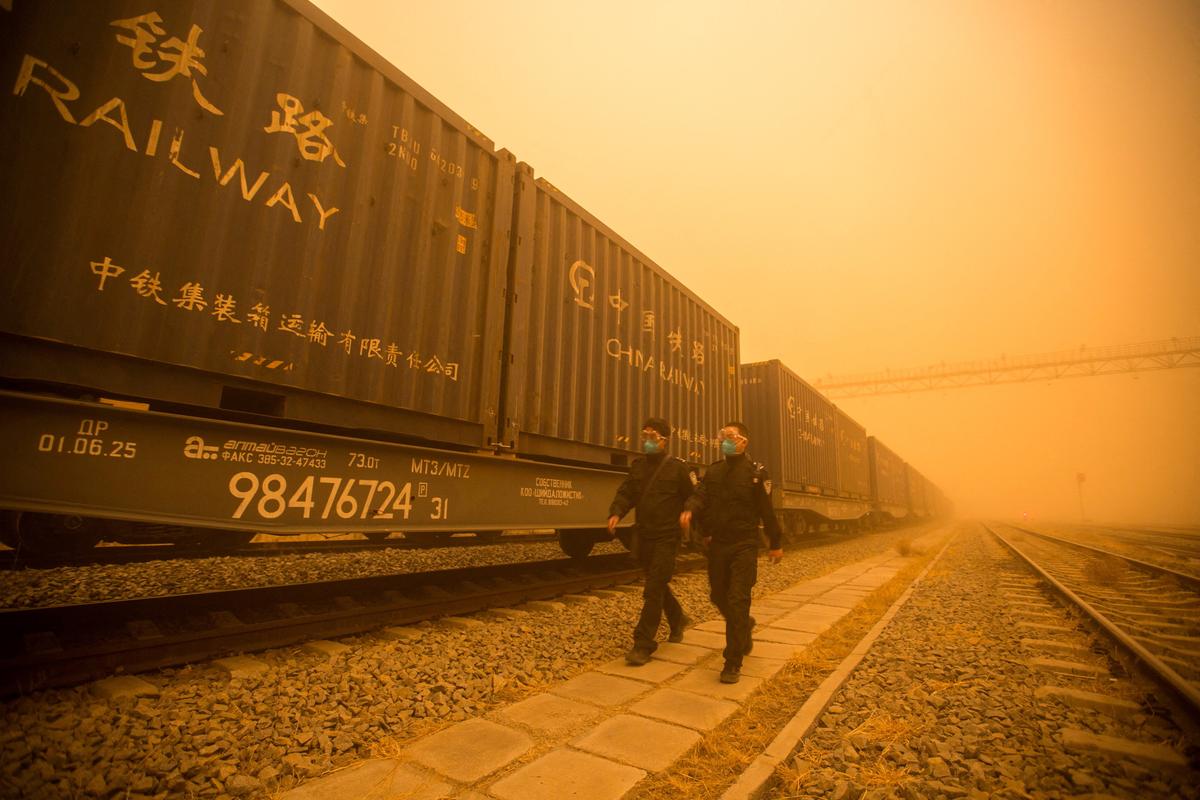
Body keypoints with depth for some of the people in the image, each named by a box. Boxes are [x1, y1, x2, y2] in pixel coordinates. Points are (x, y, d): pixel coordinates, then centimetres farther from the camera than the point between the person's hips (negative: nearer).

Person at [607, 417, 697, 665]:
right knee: (658, 586, 21)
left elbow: (693, 500, -4)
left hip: (666, 538, -6)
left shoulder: (677, 468, -6)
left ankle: (643, 644, 3)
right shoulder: (638, 466, 8)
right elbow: (625, 493, 3)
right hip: (644, 536, 6)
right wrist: (616, 513, -15)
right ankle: (678, 619, 45)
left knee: (653, 591, -6)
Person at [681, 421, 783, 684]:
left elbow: (767, 511, -1)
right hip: (717, 544, 5)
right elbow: (700, 495, -7)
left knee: (737, 601, -8)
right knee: (719, 596, 15)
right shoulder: (713, 470, 8)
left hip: (744, 546, -5)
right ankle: (745, 626, 45)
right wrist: (689, 510, -28)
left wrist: (775, 544, 3)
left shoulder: (756, 472, -4)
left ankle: (733, 663, 2)